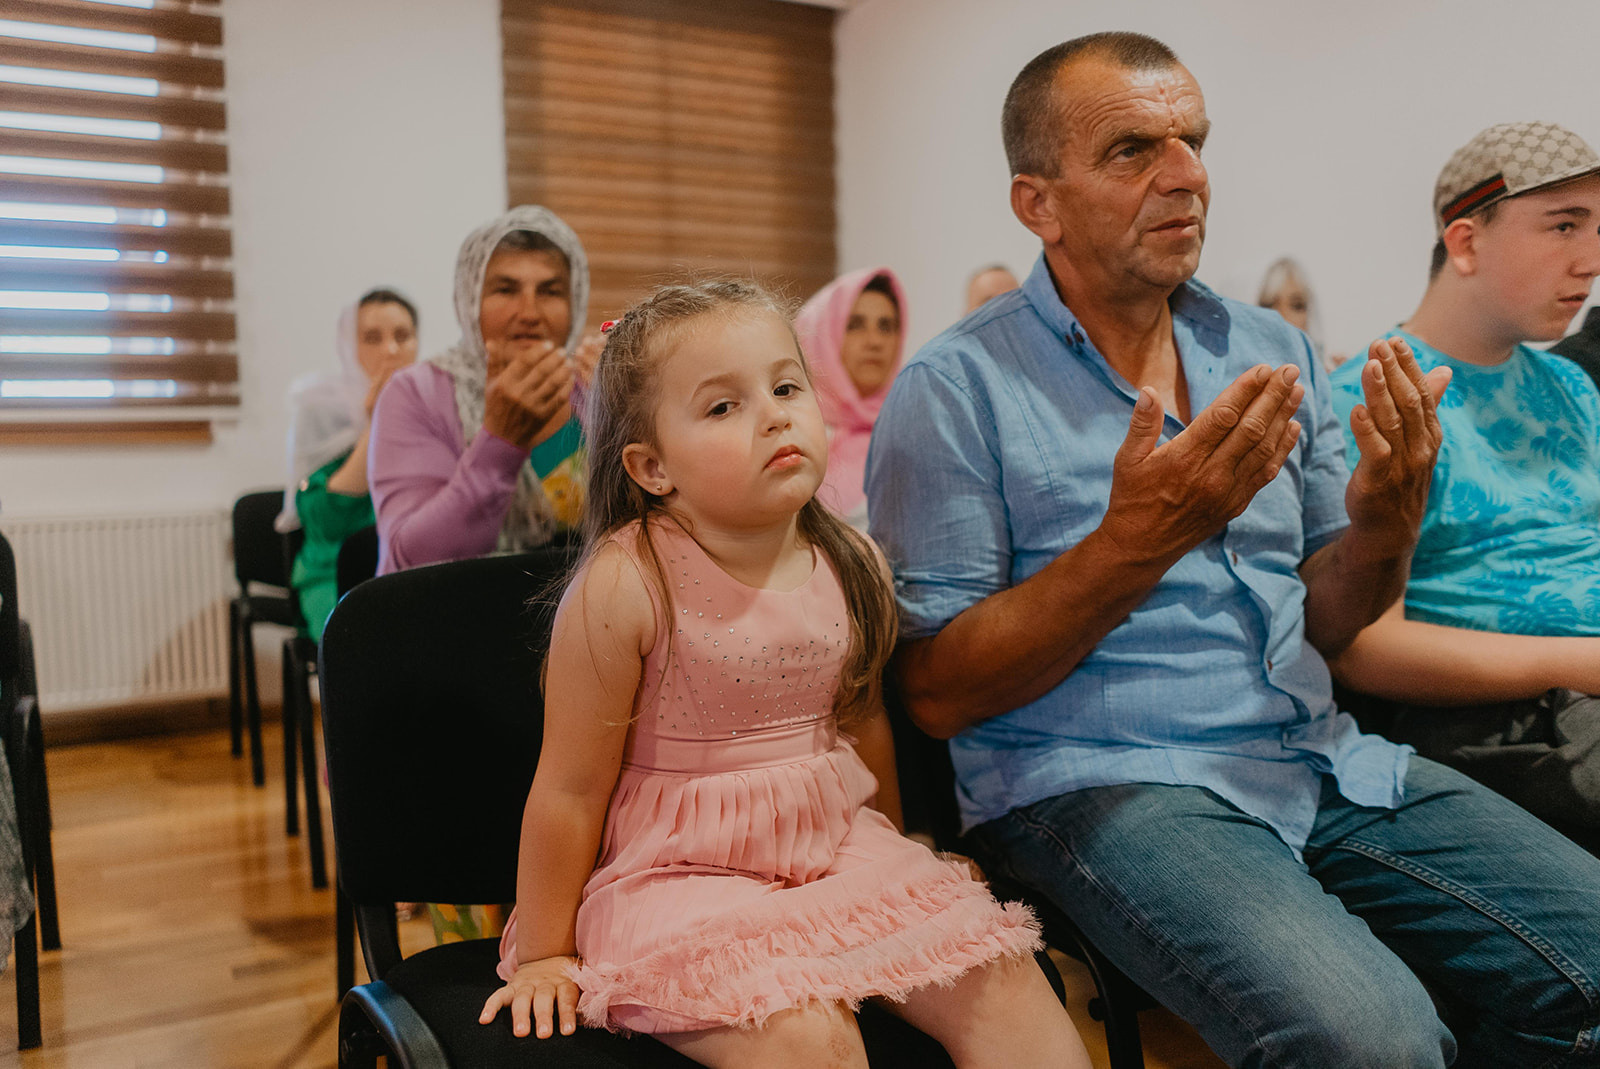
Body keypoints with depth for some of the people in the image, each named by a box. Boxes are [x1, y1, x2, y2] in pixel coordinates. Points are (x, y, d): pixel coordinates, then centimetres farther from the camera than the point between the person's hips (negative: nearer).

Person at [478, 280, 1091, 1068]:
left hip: (835, 844, 6)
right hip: (678, 876, -5)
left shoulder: (851, 567, -1)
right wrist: (544, 954, -1)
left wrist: (892, 853, 26)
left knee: (1002, 984, -6)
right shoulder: (626, 587, -18)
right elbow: (571, 788, -10)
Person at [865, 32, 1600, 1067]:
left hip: (1320, 759, 6)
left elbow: (1324, 624, 16)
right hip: (1099, 779, -6)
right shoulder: (955, 391, -6)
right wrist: (1134, 542, -22)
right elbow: (936, 693, -10)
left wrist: (1385, 521, -7)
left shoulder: (1274, 351, 12)